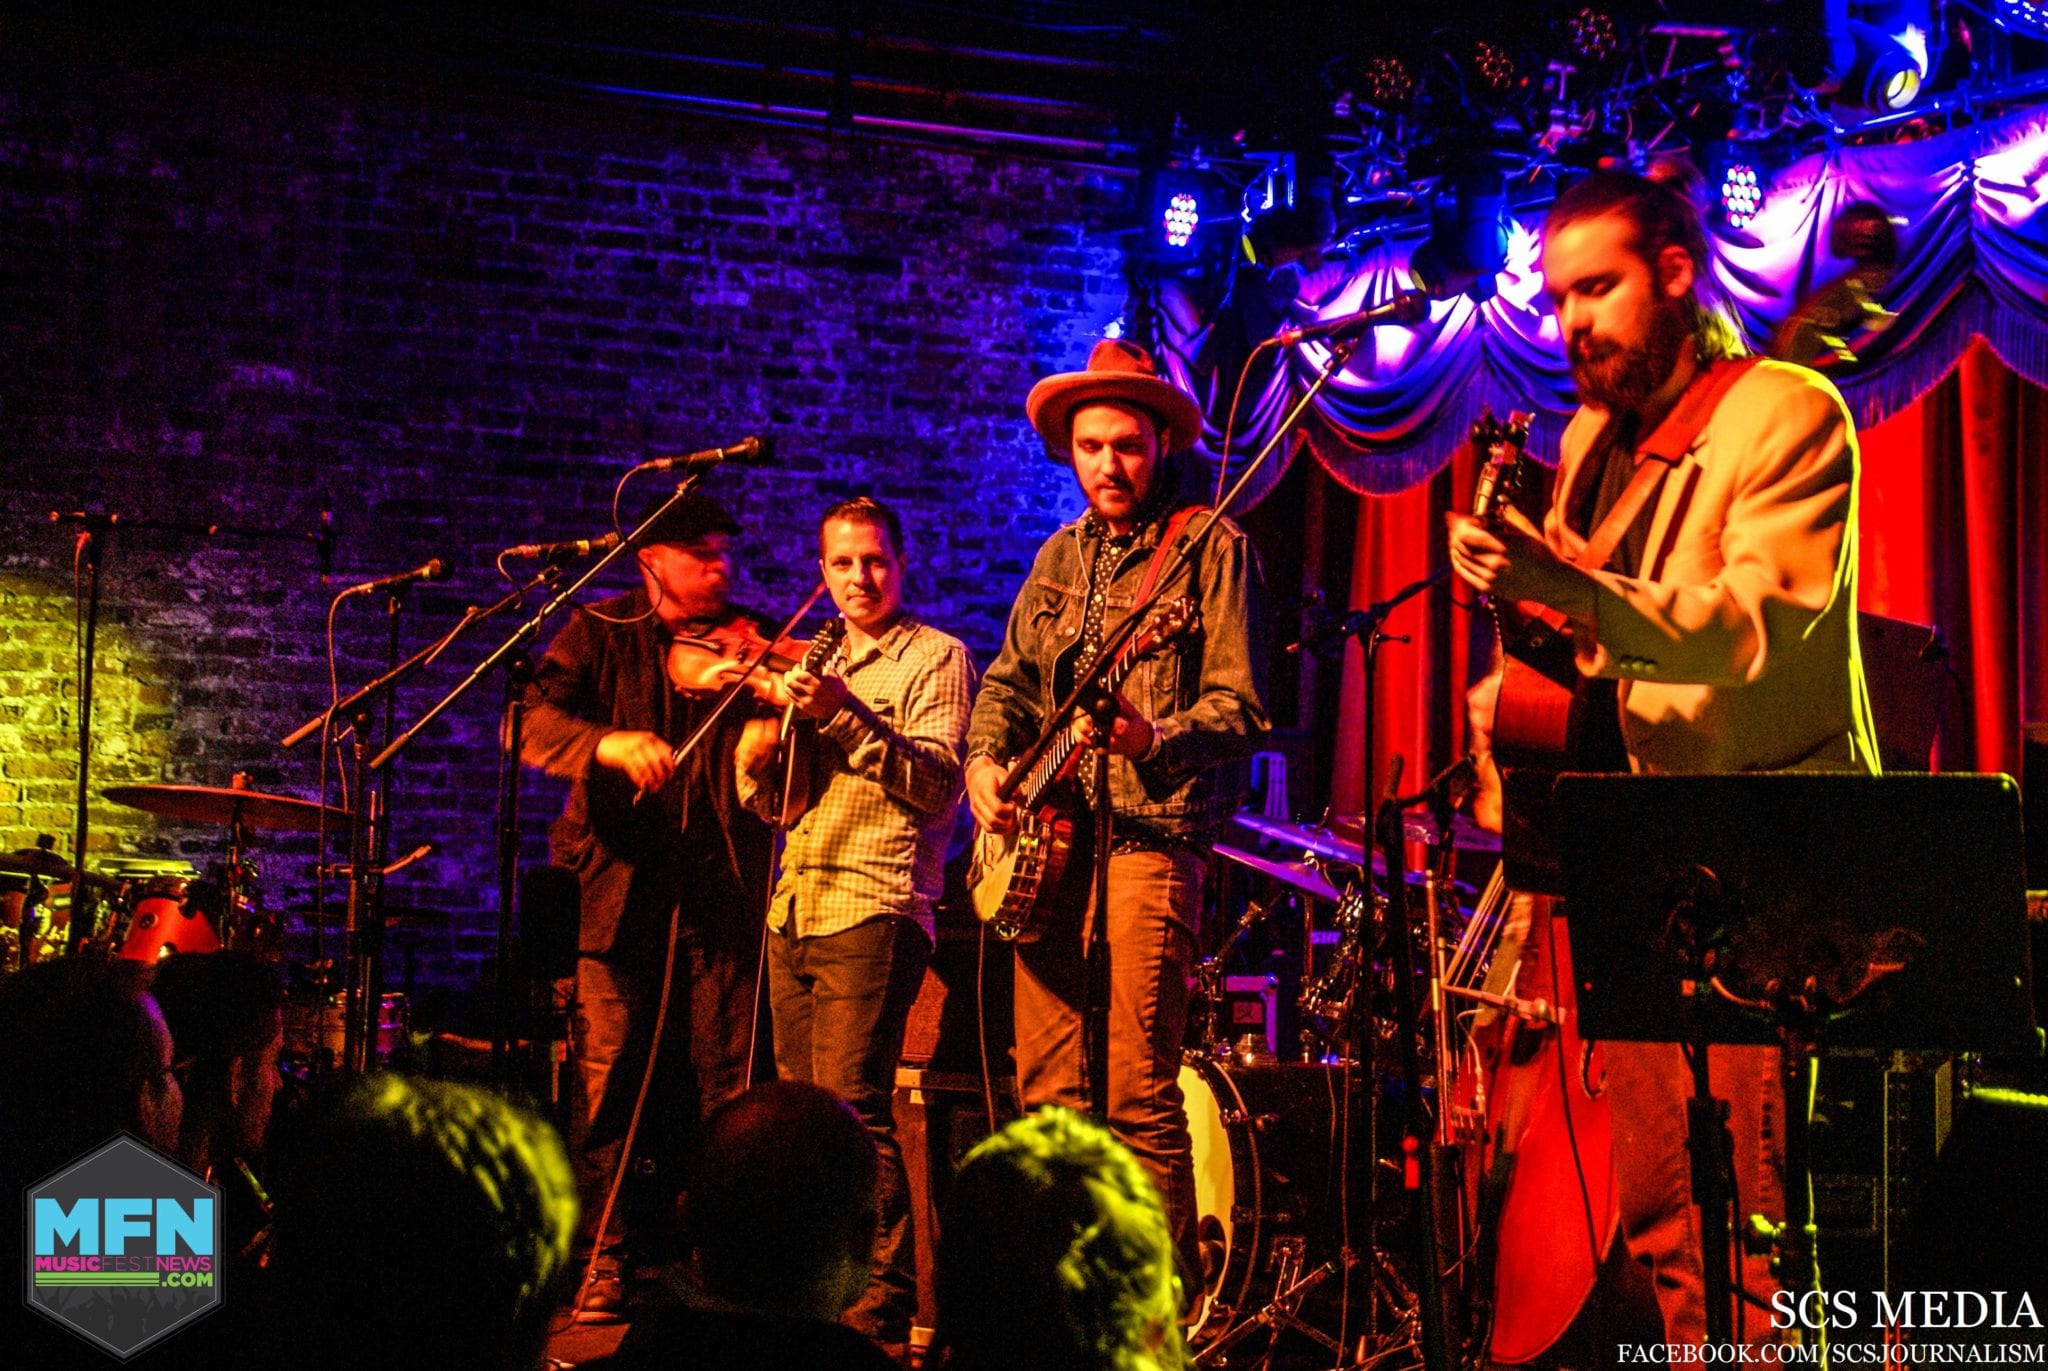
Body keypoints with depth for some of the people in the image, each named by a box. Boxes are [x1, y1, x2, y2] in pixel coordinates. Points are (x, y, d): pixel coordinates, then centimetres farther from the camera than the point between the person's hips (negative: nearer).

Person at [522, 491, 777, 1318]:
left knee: (721, 1080, -1)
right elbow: (529, 719, -6)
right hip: (617, 882, -1)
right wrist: (605, 743, -25)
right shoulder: (603, 635, 8)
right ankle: (607, 1259, 5)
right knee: (610, 1073, -4)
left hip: (719, 893, 1)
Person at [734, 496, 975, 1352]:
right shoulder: (822, 665, 23)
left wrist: (846, 716, -20)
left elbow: (939, 784, -11)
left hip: (874, 911, -7)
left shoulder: (936, 657, 3)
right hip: (795, 913, 7)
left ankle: (881, 1311, -11)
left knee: (853, 1110, -14)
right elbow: (764, 798, 19)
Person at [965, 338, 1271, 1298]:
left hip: (1151, 832, -6)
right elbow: (1008, 679, 23)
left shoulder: (1211, 546, 1)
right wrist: (985, 761, 4)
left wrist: (1154, 739, -25)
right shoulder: (1061, 555, 20)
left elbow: (1239, 705, -7)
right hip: (1047, 836, 6)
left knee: (1140, 1091, -10)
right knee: (1046, 1089, 4)